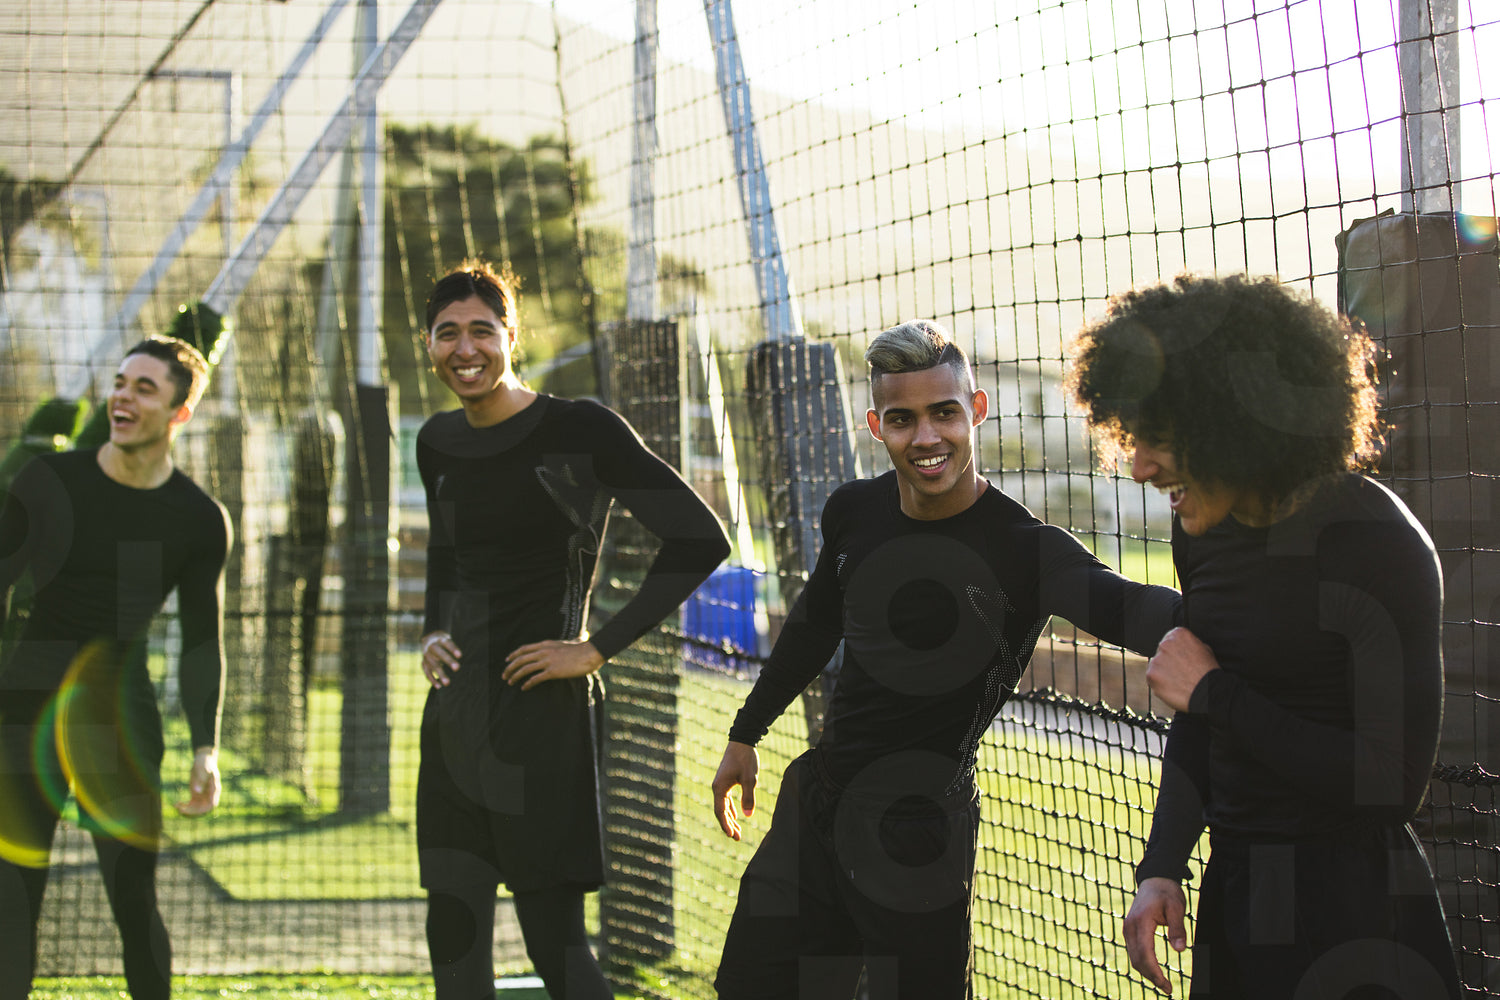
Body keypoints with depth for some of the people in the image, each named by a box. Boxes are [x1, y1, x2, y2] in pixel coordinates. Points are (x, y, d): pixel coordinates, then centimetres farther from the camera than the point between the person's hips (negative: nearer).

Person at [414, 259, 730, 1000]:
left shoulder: (579, 431, -10)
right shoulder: (438, 444, 11)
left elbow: (699, 541, -13)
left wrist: (598, 649, -13)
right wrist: (434, 633, 11)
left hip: (541, 711, -7)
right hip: (455, 709, 7)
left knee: (554, 940, -5)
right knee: (452, 936, 9)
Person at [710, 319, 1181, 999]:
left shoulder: (1024, 548, -19)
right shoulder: (853, 511, 0)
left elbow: (1129, 610, -39)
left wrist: (1196, 617, -62)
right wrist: (745, 735, 26)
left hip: (921, 834, -6)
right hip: (816, 802, 6)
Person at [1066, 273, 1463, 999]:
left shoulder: (1376, 546, -18)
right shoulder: (1203, 529, 4)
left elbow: (1391, 783, -22)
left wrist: (1212, 693, -16)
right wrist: (1160, 869, 3)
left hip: (1351, 909, -7)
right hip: (1234, 896, 7)